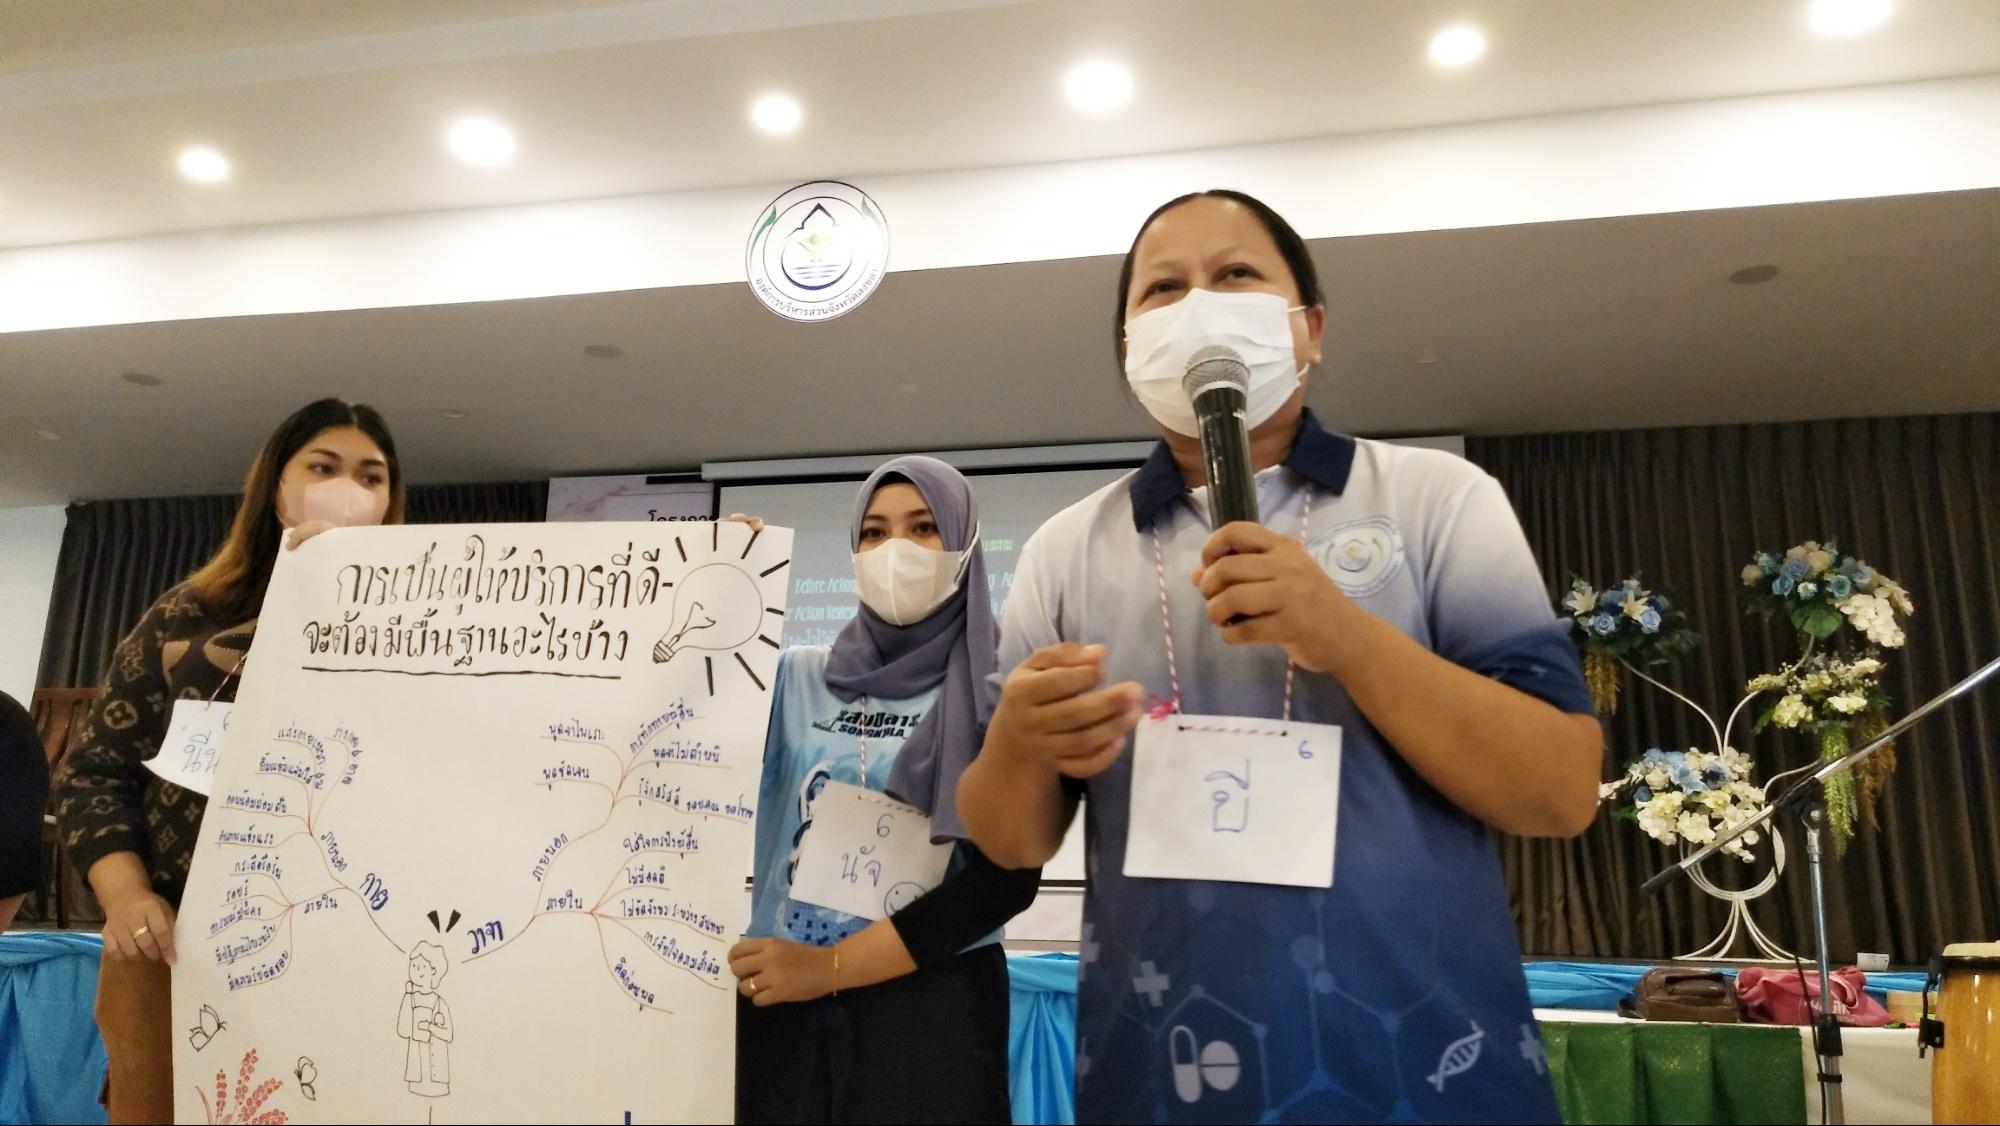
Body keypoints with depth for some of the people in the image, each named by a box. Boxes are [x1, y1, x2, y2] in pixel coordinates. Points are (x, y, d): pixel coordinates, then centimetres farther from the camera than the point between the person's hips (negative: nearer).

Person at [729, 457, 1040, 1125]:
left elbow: (1009, 876, -9)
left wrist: (832, 965, -13)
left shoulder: (995, 689, -4)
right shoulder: (797, 676, 5)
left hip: (932, 1009, -2)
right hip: (780, 1005, 3)